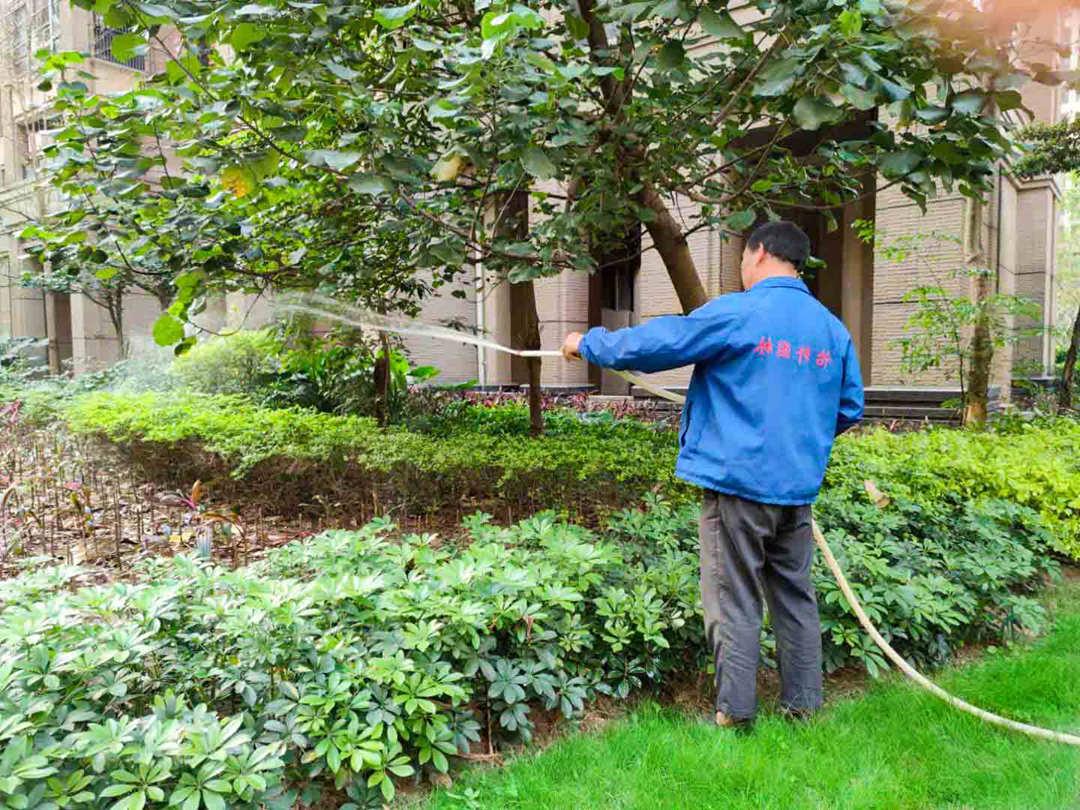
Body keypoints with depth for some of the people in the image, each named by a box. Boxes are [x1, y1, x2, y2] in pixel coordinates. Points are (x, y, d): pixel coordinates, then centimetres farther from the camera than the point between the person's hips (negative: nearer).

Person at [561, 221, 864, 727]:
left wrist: (587, 343, 4)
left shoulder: (735, 313, -10)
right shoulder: (833, 329, 8)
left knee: (734, 601, 3)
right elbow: (850, 408, 14)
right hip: (798, 487, 6)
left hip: (738, 481, -6)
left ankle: (735, 712, 11)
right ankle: (804, 704, 26)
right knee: (795, 596, 16)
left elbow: (651, 344, -10)